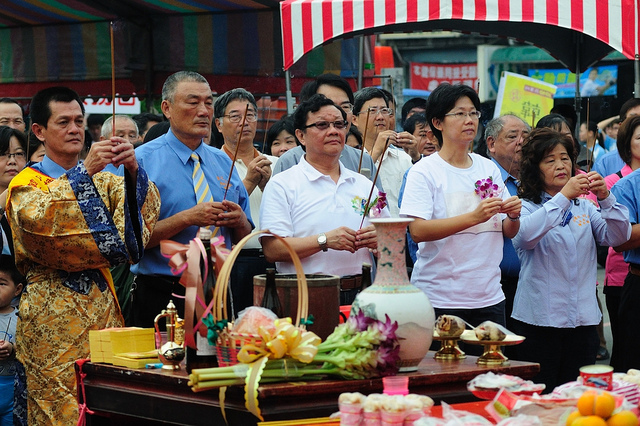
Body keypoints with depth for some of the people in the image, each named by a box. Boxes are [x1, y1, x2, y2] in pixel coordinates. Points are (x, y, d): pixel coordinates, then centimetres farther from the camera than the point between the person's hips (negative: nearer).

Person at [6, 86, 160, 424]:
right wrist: (84, 172, -27)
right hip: (54, 319, -4)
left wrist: (133, 170, -21)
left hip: (102, 309, 4)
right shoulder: (25, 185, 3)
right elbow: (38, 218, -21)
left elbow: (145, 205, -2)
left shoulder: (101, 180, 17)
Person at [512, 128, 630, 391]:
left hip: (583, 320, 4)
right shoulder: (525, 207, 0)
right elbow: (526, 236, -22)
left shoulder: (584, 207, 14)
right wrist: (564, 196, -25)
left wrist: (606, 198, -14)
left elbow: (618, 236, 2)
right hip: (539, 319, -4)